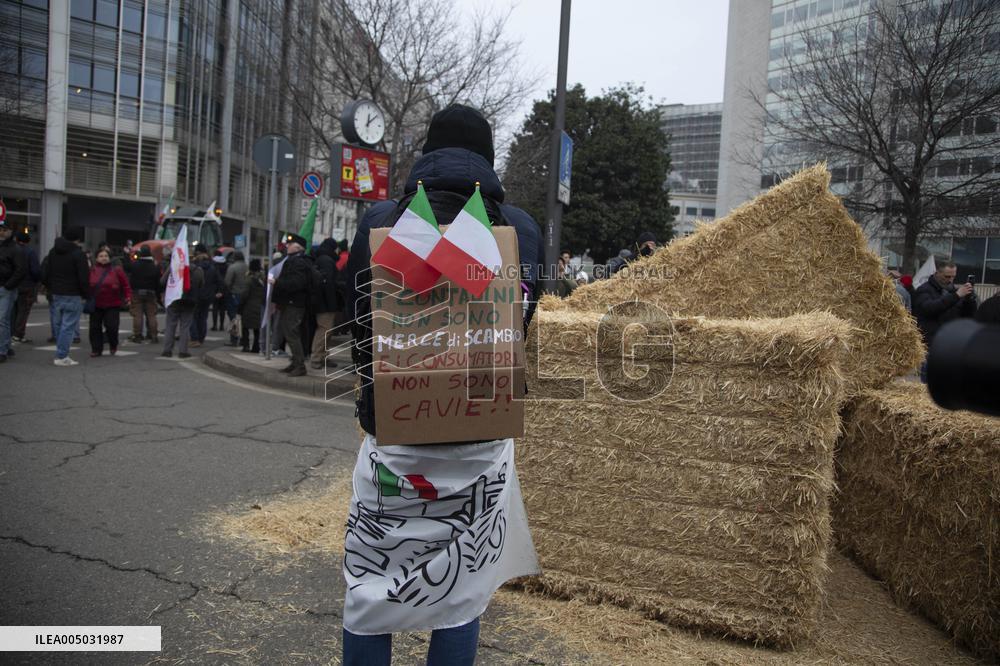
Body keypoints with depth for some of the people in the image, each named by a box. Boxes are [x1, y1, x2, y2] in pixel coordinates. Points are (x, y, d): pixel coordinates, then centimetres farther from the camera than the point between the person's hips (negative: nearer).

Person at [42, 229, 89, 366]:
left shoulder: (53, 251, 13)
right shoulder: (78, 253, -9)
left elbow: (44, 273, 13)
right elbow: (84, 277, -13)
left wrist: (50, 289, 20)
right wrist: (86, 294, -3)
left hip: (55, 294, 7)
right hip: (72, 296, -7)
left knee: (58, 325, 14)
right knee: (68, 326, -5)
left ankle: (61, 353, 17)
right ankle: (61, 356, -7)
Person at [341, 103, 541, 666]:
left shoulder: (380, 221, -4)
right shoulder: (523, 228, -2)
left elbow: (359, 325, 4)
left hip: (394, 435, 0)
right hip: (482, 438, 1)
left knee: (371, 588, 14)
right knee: (461, 593, 12)